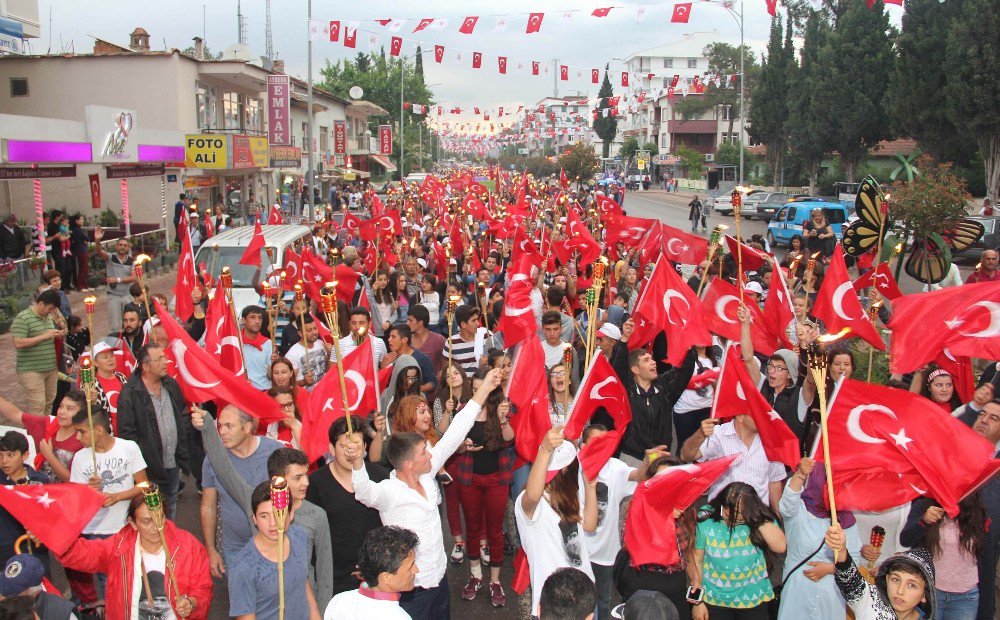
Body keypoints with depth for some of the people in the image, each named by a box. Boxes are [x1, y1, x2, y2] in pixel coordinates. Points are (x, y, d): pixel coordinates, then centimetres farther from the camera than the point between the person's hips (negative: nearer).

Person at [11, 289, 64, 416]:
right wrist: (44, 336, -21)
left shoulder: (49, 317, 13)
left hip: (51, 368, 8)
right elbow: (18, 343, -21)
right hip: (31, 371, -8)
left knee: (49, 403, 13)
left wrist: (58, 335, 4)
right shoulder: (22, 318, -13)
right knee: (38, 405, -9)